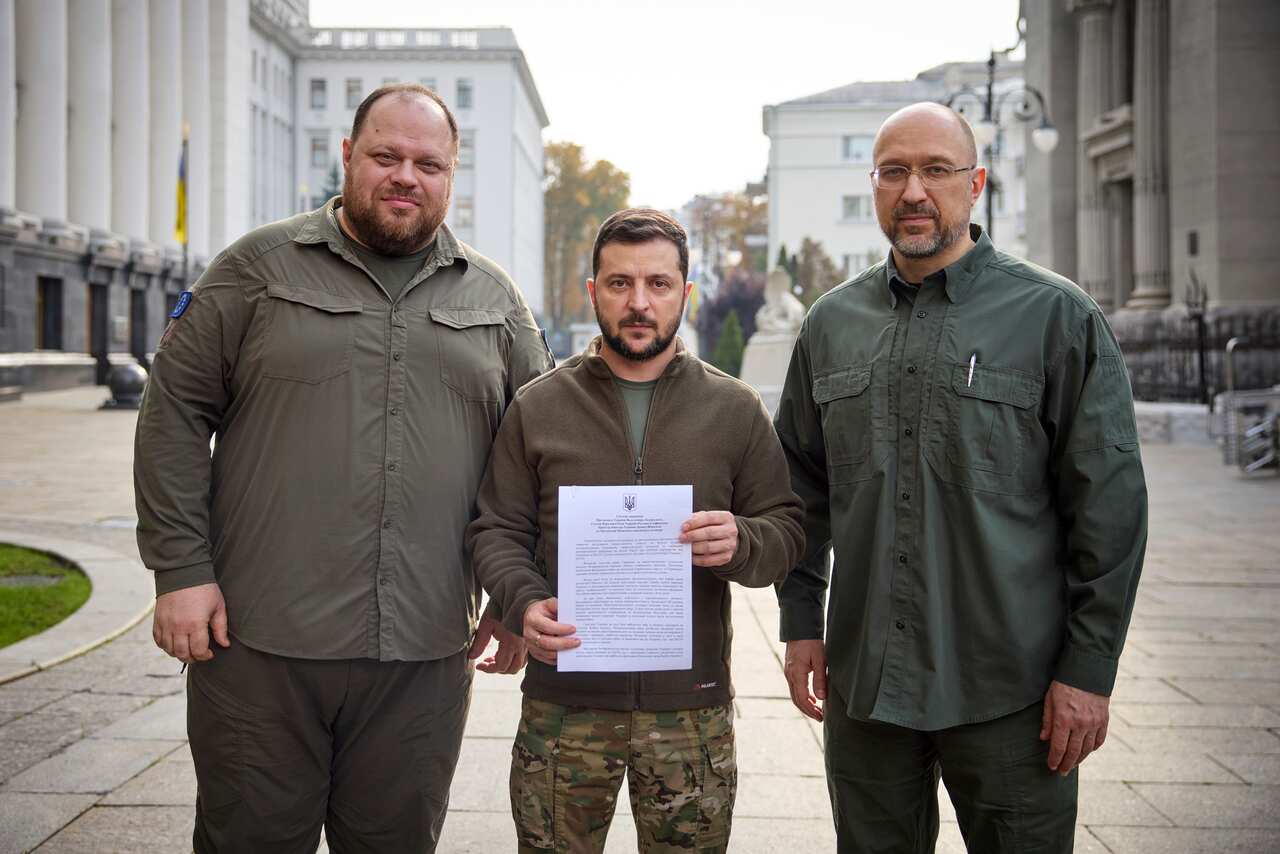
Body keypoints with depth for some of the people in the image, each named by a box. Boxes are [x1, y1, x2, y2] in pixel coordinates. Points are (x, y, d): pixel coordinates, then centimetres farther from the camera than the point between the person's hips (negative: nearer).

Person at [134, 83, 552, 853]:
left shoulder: (494, 298, 11)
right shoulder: (260, 267, 4)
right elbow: (176, 413, 2)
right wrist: (181, 568, -6)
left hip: (426, 652, 2)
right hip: (259, 644, -2)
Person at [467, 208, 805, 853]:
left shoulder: (735, 408, 6)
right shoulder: (537, 406, 5)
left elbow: (786, 531, 6)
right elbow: (496, 531, 6)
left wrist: (741, 544, -17)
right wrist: (524, 603, -14)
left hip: (692, 706, 0)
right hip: (563, 701, 0)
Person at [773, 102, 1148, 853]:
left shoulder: (1058, 318, -4)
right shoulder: (831, 325, 8)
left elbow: (1110, 504, -6)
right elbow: (803, 490, 15)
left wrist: (1090, 669, -8)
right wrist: (801, 623, 8)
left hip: (1009, 691, -3)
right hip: (862, 680, 4)